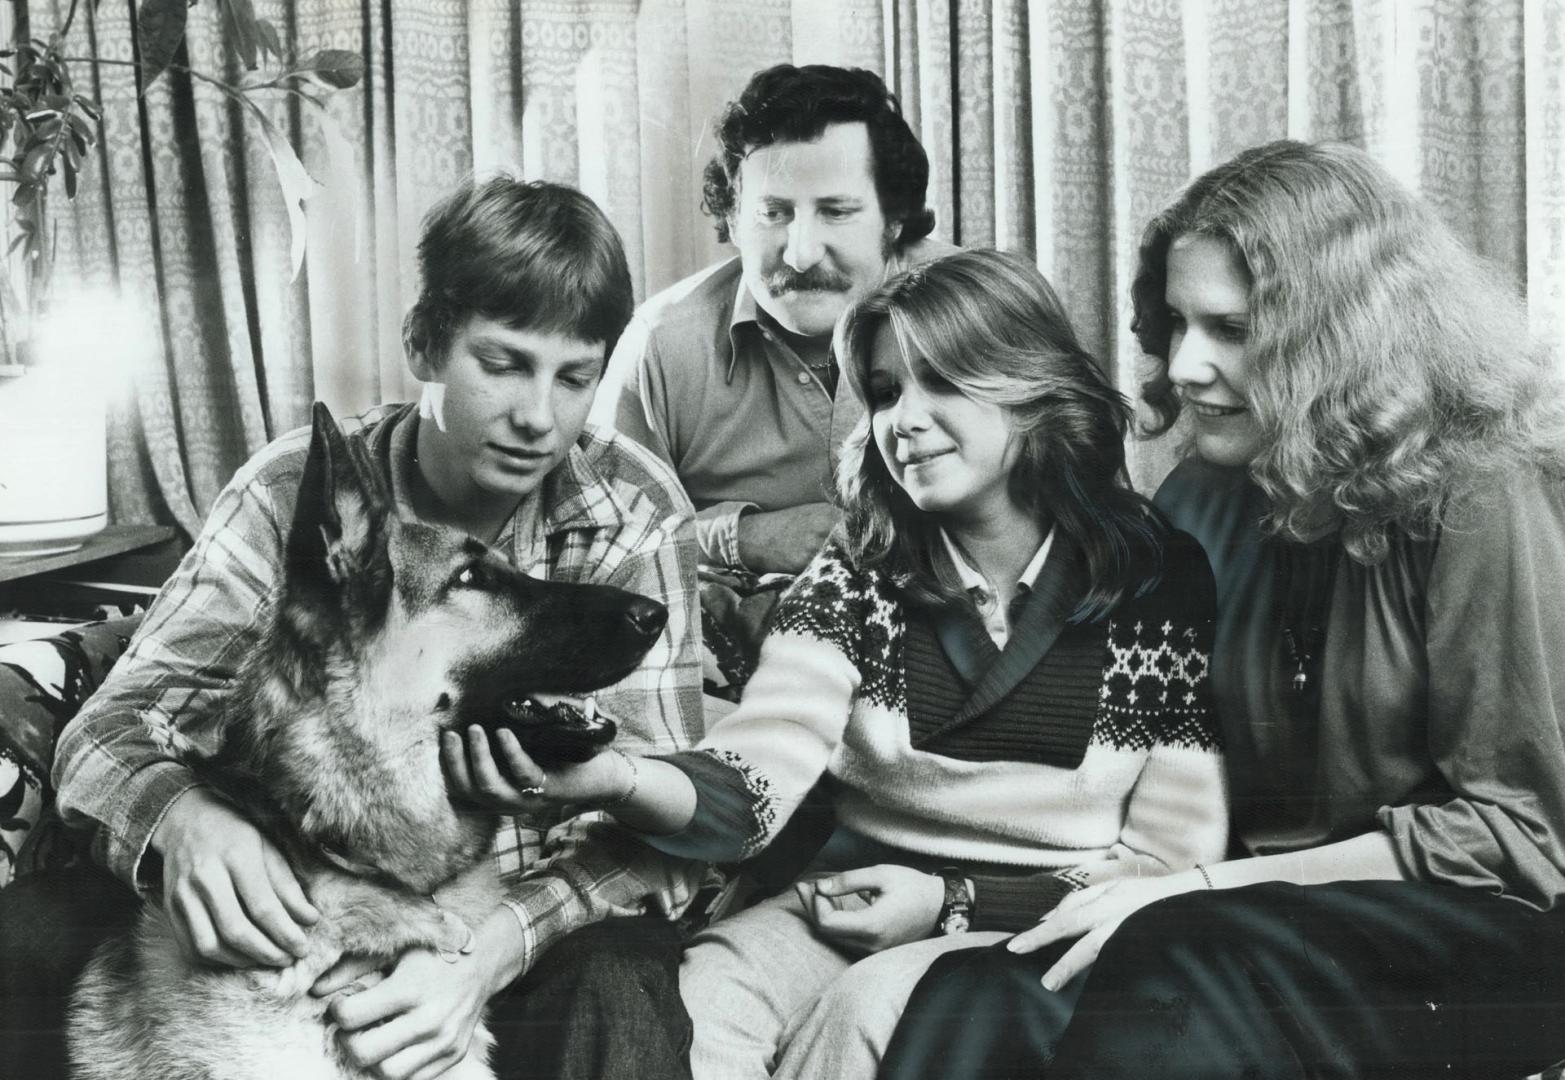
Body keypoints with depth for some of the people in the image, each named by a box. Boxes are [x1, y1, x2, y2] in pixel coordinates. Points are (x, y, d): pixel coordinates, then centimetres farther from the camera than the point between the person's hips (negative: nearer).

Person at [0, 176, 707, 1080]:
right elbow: (118, 723, -11)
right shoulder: (294, 492, -8)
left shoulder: (635, 514, -11)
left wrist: (493, 954, -35)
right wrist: (179, 813, -36)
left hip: (549, 906, -1)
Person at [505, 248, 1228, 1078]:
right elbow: (745, 788, -12)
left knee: (861, 1009, -31)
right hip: (861, 905, 1)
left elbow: (1175, 859, -1)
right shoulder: (857, 575, 1)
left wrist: (956, 903, -11)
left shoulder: (1160, 582, -5)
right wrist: (612, 776, -35)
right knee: (696, 994, -30)